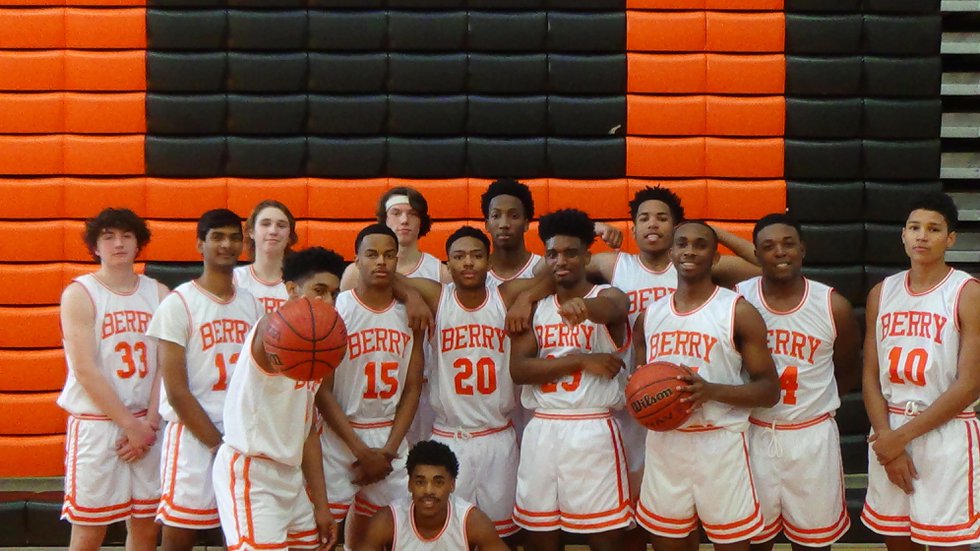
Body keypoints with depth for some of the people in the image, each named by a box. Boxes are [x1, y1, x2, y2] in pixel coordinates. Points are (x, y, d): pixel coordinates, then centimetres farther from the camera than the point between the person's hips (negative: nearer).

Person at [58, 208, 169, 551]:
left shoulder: (158, 294, 7)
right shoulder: (79, 294, -4)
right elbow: (84, 369, -11)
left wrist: (150, 422, -8)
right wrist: (130, 425, -12)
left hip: (146, 426, 4)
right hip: (96, 424, -4)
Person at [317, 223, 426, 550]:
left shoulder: (410, 315, 6)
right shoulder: (335, 310, -7)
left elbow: (412, 388, 6)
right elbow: (322, 390, -9)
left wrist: (388, 451, -4)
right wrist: (361, 451, -12)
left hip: (390, 438, 4)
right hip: (340, 435, -4)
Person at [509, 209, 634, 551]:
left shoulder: (608, 296, 0)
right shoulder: (535, 307, 11)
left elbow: (611, 309, -27)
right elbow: (518, 369, -3)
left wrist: (583, 304, -51)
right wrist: (581, 360, -14)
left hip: (593, 430, -4)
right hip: (541, 430, 4)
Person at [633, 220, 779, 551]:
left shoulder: (739, 312, -5)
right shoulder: (649, 316, 9)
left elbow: (769, 390, -6)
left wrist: (712, 390, -22)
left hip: (720, 444, -4)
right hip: (664, 444, 4)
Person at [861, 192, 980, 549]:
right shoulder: (881, 293, 6)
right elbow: (871, 376, 5)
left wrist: (902, 436, -13)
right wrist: (886, 436, -9)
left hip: (946, 434, -4)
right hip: (889, 432, 4)